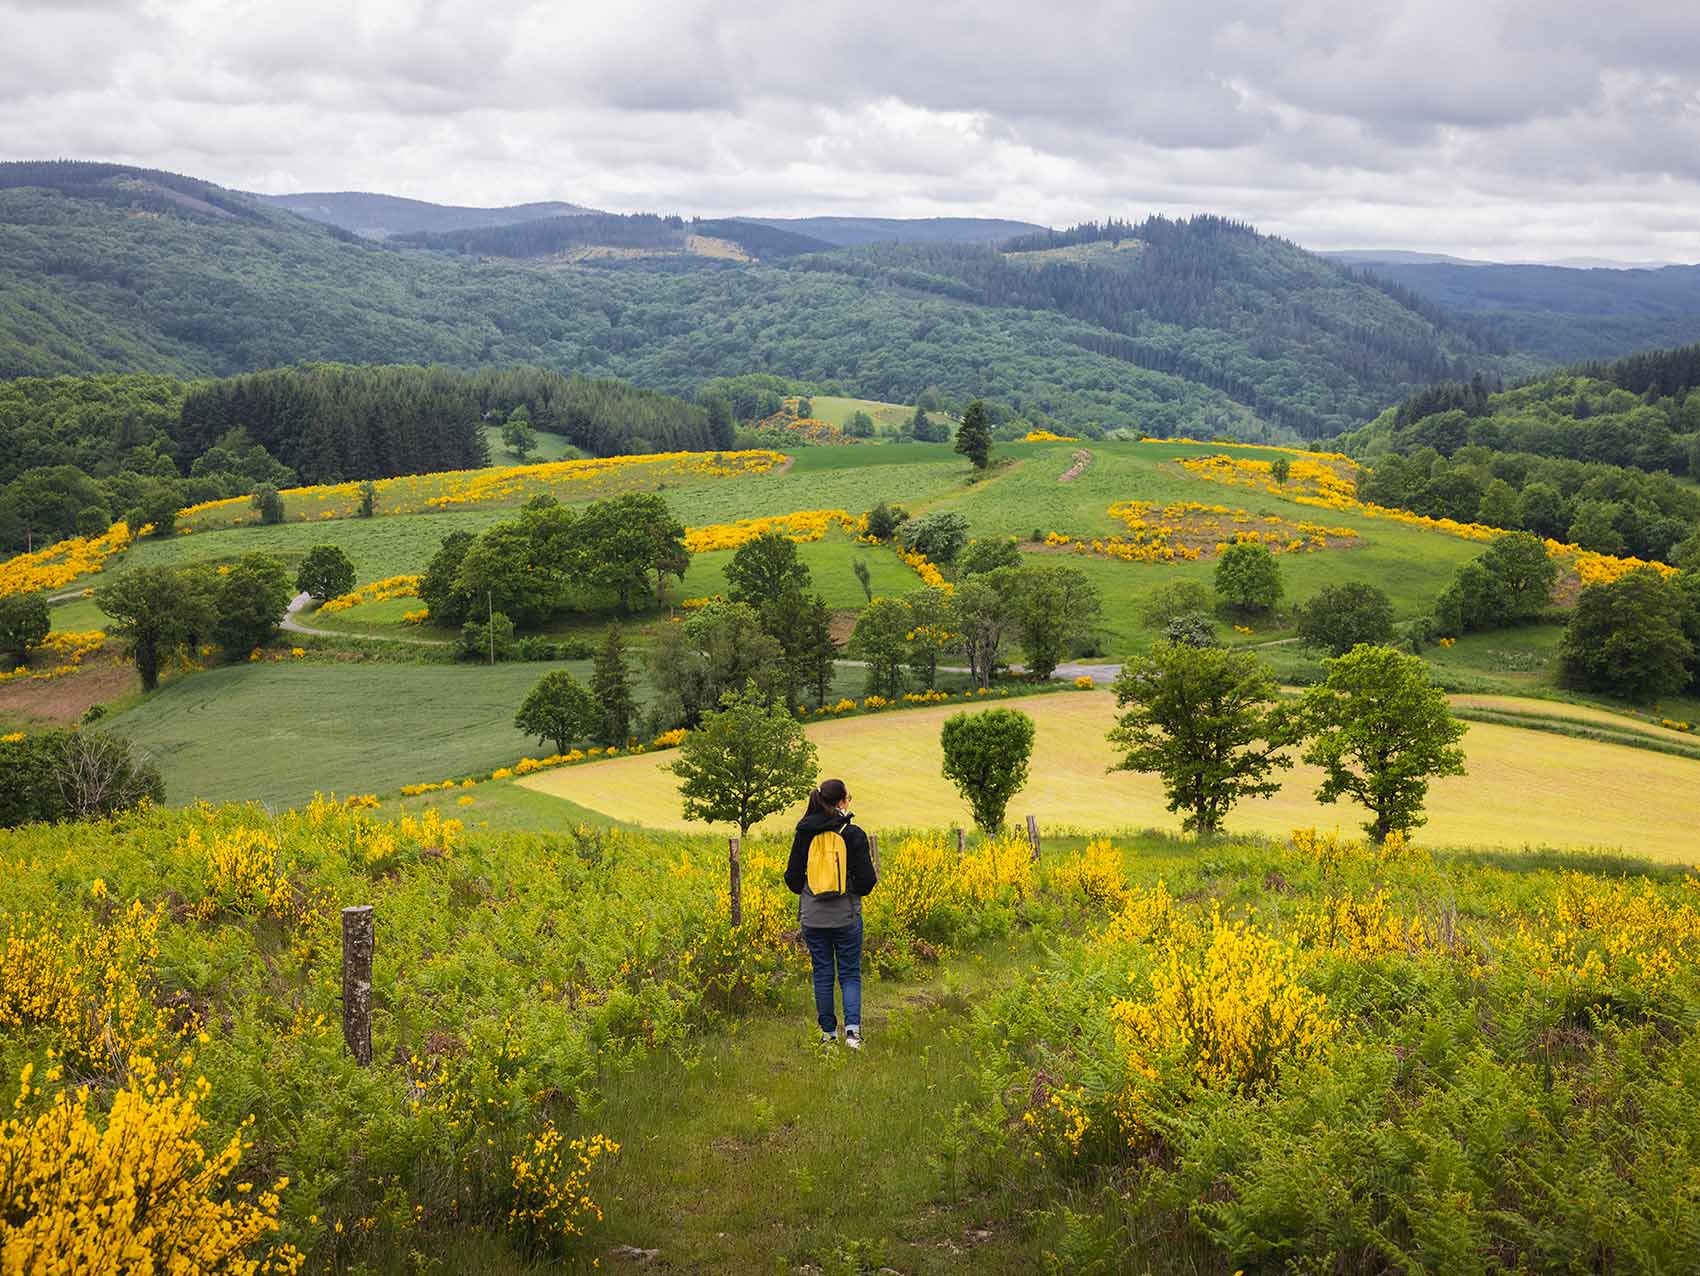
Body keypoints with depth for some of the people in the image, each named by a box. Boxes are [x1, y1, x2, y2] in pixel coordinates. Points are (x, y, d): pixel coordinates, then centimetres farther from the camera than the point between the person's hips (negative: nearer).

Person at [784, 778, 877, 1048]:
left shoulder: (804, 834, -2)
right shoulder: (853, 834, -11)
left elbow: (792, 877, 3)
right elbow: (866, 879, -10)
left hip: (813, 917, 2)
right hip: (846, 916, -2)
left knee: (822, 974, 14)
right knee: (850, 974, 8)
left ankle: (828, 1032, 19)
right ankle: (852, 1028, -9)